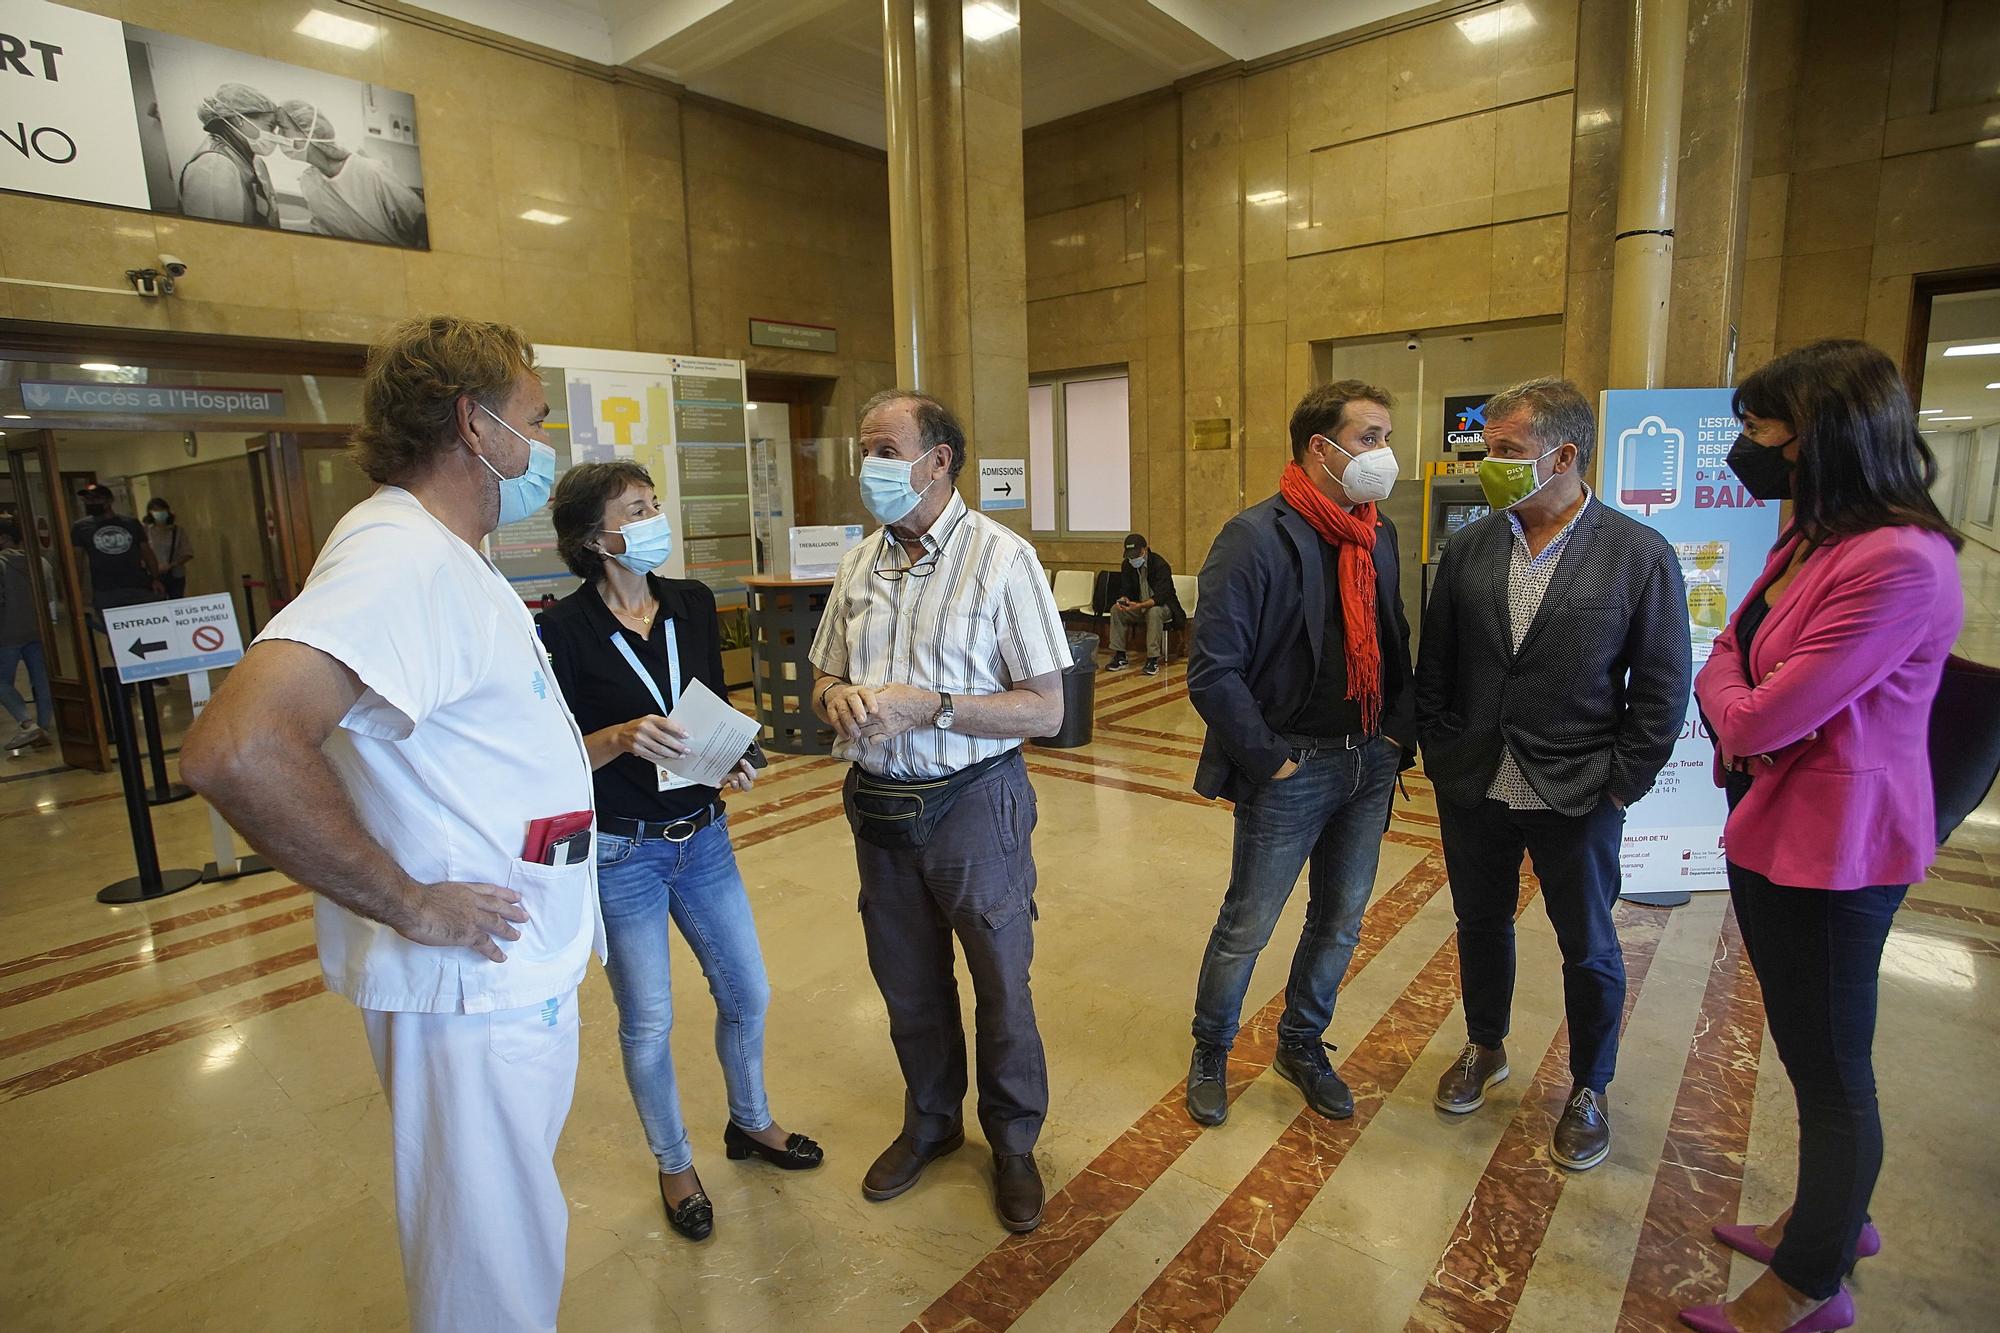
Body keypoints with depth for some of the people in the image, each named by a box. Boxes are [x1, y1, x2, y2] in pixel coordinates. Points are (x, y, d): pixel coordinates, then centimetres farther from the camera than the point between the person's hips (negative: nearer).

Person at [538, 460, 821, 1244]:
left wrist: (734, 760, -9)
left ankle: (750, 1123, 43)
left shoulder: (693, 605, -1)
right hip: (619, 853, -5)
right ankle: (674, 1165, 36)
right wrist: (622, 737, -30)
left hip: (703, 836, 5)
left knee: (746, 993, 16)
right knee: (647, 1024, 10)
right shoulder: (563, 630, -15)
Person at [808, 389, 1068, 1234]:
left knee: (1000, 985, 12)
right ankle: (930, 1122, 45)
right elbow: (824, 680, 13)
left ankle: (1013, 1141, 37)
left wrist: (925, 706, -24)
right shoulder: (860, 563, 5)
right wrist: (839, 700, -12)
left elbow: (1046, 710, -15)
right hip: (877, 806, 5)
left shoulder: (1000, 558, -13)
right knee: (907, 984, 20)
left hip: (972, 804, -5)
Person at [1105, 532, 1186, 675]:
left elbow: (1161, 596, -30)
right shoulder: (1127, 565, -4)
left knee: (1153, 612, -38)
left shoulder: (1160, 564, -22)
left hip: (1162, 605, -6)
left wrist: (1139, 606, -44)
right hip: (1138, 605, 6)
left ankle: (1153, 659, -34)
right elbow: (1125, 590, 0)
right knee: (1115, 609, -17)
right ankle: (1120, 657, -14)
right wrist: (1123, 600, -26)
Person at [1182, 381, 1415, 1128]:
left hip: (1369, 764, 7)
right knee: (1247, 927, 8)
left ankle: (1302, 1046, 41)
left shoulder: (1379, 534, 6)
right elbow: (1212, 672, -20)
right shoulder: (1258, 537, -17)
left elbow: (1396, 645, 15)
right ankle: (1210, 1054, 32)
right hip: (1293, 767, -7)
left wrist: (1399, 731, 4)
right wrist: (1268, 760, -16)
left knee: (1341, 920, 18)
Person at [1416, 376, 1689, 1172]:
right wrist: (1440, 755, 1)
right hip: (1473, 788, 3)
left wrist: (1622, 785, -8)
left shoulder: (1640, 555, -9)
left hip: (1578, 798, -3)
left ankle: (1588, 1091, 36)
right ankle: (1485, 1049, 44)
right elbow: (1435, 667, 4)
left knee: (1589, 949, 13)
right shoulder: (1468, 548, -1)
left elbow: (1662, 688, -6)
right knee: (1481, 924, 19)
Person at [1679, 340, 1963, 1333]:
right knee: (1807, 1048, 24)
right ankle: (1833, 1215, 46)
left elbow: (1757, 717, -25)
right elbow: (1727, 663, 13)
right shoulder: (1804, 539, 5)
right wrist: (1738, 710, -8)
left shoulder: (1899, 564, -24)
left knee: (1831, 1067, 10)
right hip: (1770, 828, 9)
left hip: (1830, 849, -9)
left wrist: (1735, 702, -3)